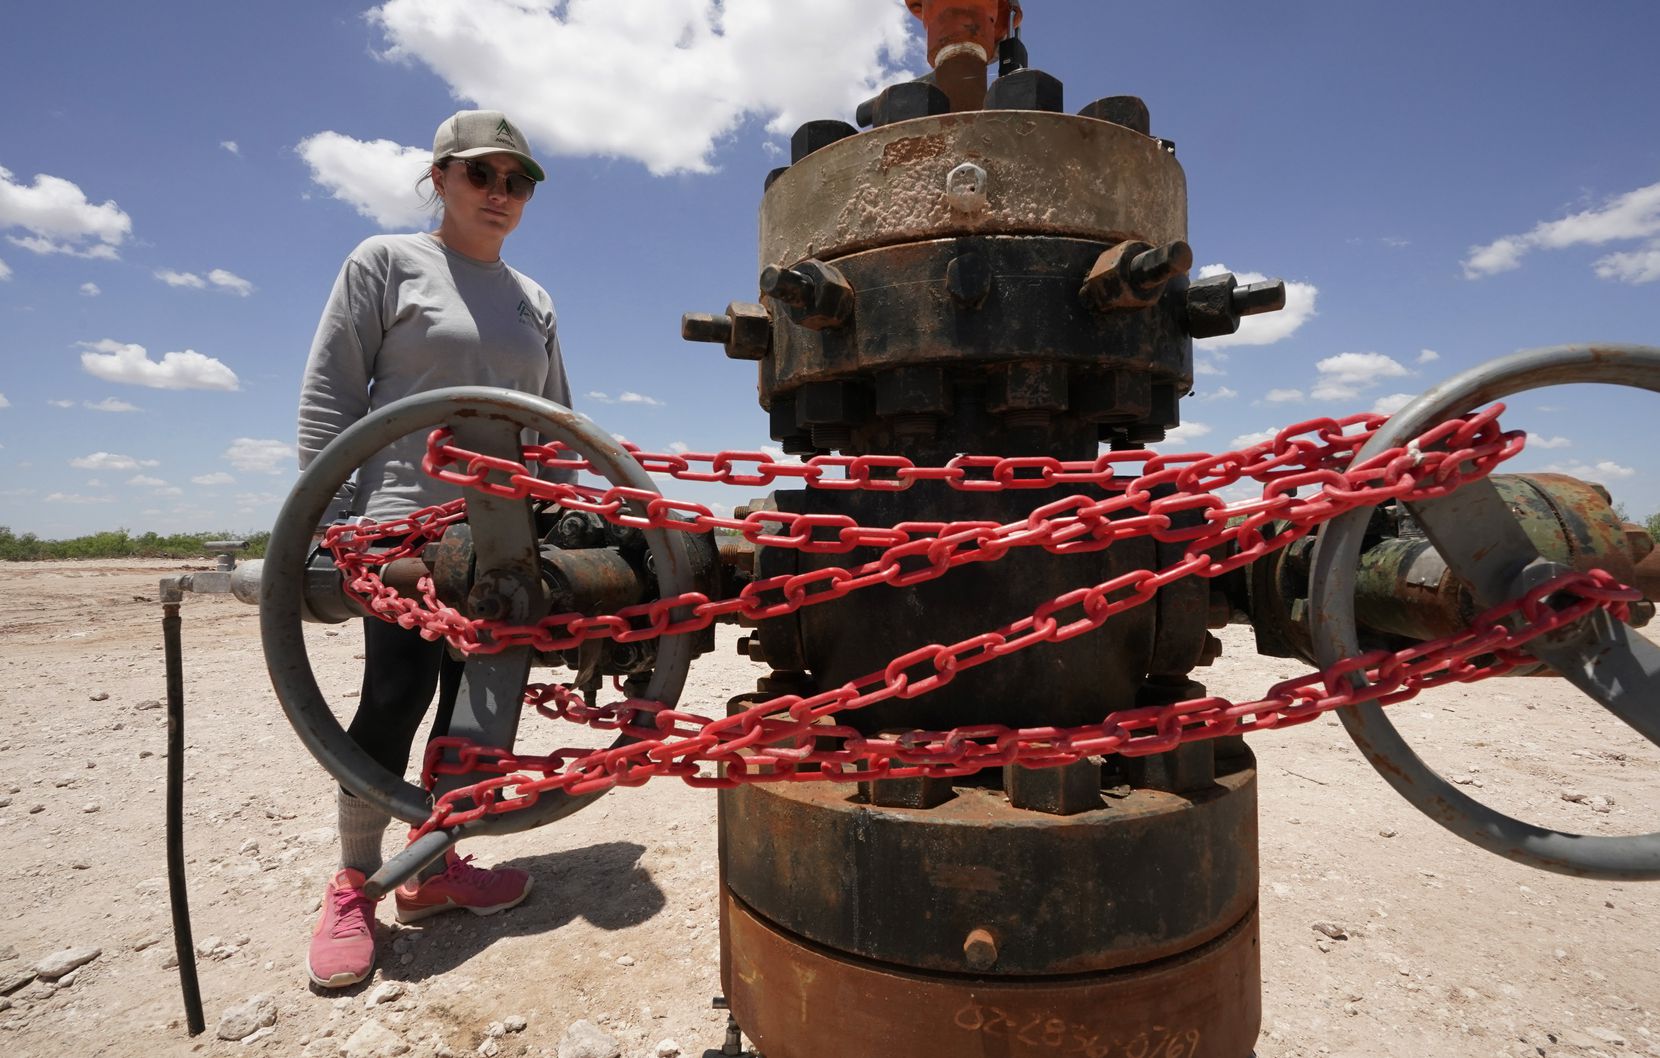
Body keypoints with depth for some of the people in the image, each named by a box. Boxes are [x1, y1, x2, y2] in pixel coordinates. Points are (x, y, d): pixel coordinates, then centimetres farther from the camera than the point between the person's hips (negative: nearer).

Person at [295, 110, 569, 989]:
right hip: (407, 522, -5)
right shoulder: (386, 262, 3)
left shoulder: (534, 302, 16)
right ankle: (352, 885, 15)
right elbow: (328, 398, -2)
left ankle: (433, 869, 22)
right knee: (396, 696, -7)